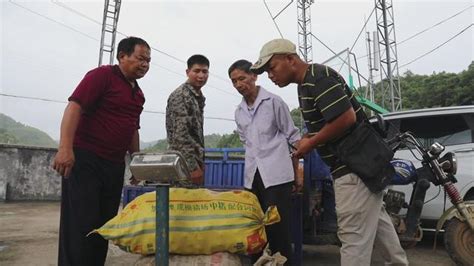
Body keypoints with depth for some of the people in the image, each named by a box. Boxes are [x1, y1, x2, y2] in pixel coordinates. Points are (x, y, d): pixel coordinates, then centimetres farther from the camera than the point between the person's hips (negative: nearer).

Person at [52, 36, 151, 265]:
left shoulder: (138, 93, 17)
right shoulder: (102, 75, -5)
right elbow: (74, 106, -16)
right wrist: (65, 147, -26)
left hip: (115, 165, 8)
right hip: (84, 159, -7)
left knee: (104, 225, 11)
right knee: (80, 224, -5)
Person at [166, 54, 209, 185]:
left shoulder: (198, 97, 15)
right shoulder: (180, 96, -13)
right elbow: (180, 135, -21)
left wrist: (199, 164, 18)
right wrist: (193, 167, -22)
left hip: (195, 161, 9)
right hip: (184, 164, -9)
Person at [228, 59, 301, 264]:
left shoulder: (274, 102, -1)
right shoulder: (239, 112, 13)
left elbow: (293, 138, 0)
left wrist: (297, 173, -2)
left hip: (276, 174, -5)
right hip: (252, 176, 5)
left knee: (278, 230, -5)